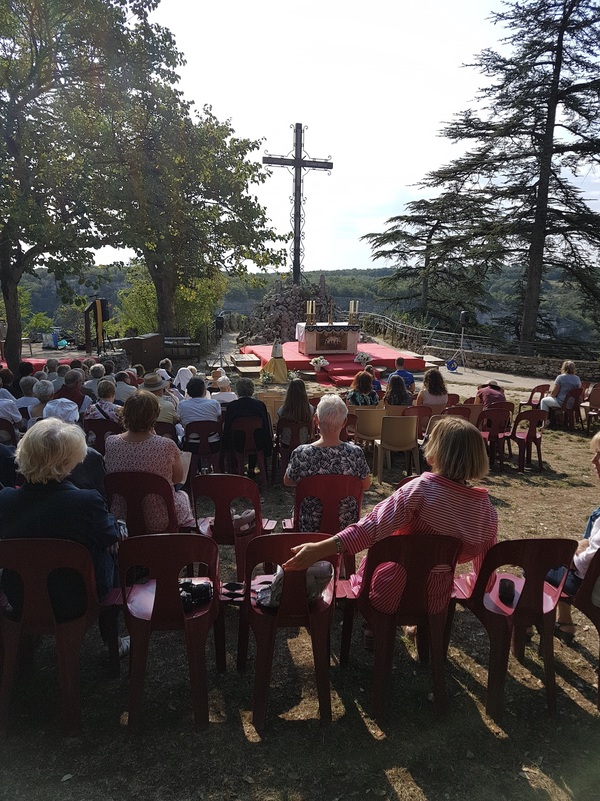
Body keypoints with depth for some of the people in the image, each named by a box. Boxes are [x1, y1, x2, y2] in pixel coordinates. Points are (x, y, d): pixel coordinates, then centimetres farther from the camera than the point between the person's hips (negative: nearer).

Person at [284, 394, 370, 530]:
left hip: (309, 526, -1)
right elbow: (366, 485, -4)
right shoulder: (356, 453, -22)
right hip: (347, 524, 1)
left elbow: (287, 482, -4)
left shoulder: (300, 454, -24)